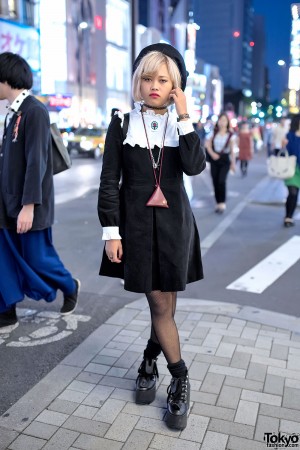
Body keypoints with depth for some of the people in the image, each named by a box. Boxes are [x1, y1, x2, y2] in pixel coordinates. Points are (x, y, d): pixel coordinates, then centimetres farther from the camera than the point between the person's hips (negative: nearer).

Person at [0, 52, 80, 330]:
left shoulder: (34, 111, -15)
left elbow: (36, 161, -20)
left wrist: (29, 205, -22)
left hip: (27, 205, -8)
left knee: (37, 260, 5)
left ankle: (70, 287, 32)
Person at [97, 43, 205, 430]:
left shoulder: (182, 125, 5)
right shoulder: (122, 124, 0)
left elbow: (194, 167, -14)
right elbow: (109, 182, -2)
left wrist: (184, 116, -16)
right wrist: (111, 232, -7)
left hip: (174, 222, 2)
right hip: (137, 222, -1)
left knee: (165, 302, 6)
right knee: (160, 303, 0)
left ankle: (149, 363, 31)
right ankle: (180, 379, 17)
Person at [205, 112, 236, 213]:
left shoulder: (230, 135, 0)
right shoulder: (214, 133, 5)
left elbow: (232, 150, 3)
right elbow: (208, 144, 7)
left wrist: (233, 163, 2)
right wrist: (212, 153, -9)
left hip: (225, 159, -3)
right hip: (215, 159, 3)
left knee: (221, 181, -18)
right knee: (215, 182, 3)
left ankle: (222, 203, -9)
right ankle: (218, 203, 14)